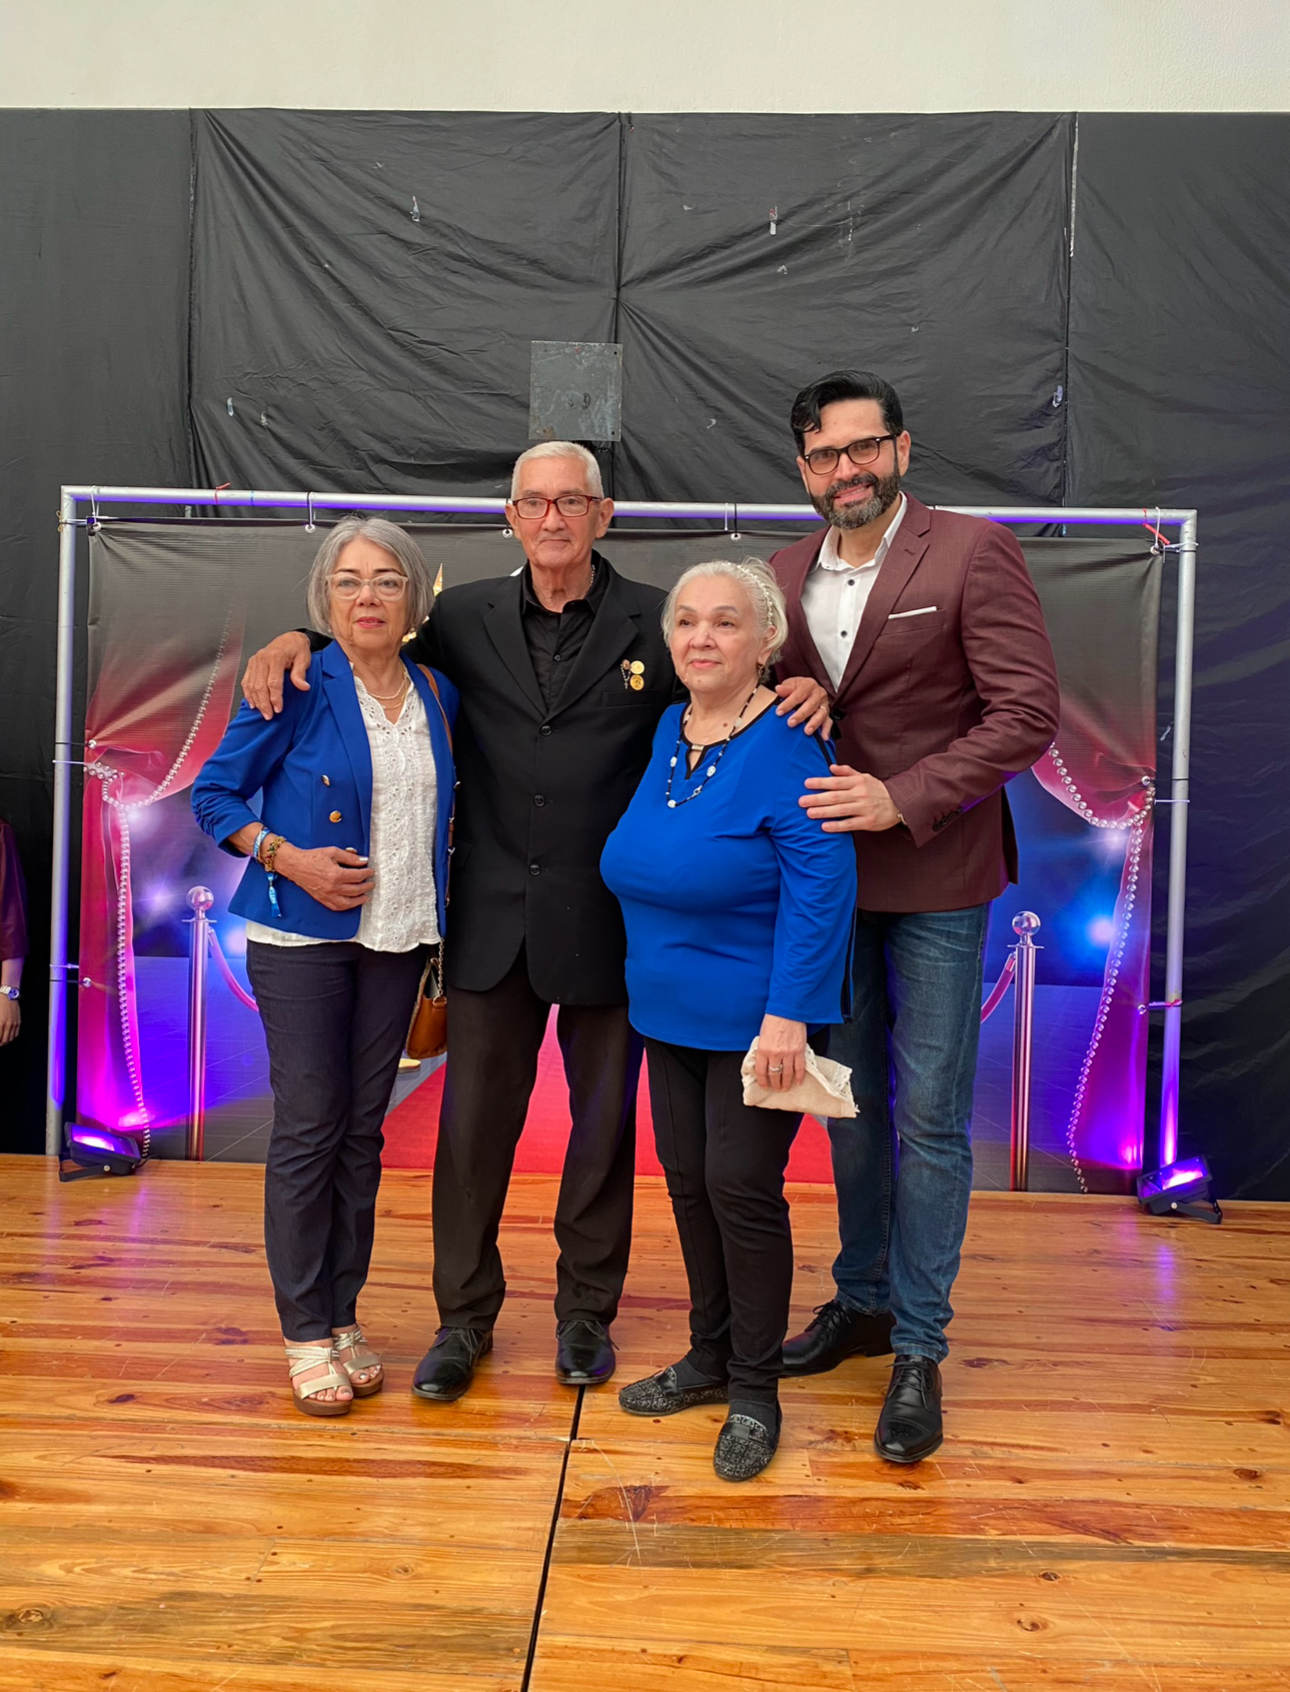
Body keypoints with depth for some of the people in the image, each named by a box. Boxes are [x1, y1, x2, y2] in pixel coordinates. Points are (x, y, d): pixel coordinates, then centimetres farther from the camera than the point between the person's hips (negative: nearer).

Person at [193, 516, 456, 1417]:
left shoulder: (437, 695, 6)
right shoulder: (300, 690, -7)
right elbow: (214, 793, -2)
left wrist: (442, 933, 6)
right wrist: (289, 857, -16)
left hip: (397, 937, 4)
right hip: (303, 937, -4)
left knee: (363, 1130, 10)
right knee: (310, 1126, -2)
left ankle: (344, 1315, 23)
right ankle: (306, 1334, 13)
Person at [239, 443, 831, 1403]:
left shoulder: (655, 624, -1)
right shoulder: (470, 617, 4)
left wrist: (801, 690, -20)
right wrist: (293, 640, -5)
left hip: (608, 919, -1)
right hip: (494, 917, 1)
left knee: (603, 1122, 12)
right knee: (474, 1119, 8)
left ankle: (586, 1312, 32)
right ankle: (465, 1317, 27)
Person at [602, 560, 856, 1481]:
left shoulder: (786, 744, -16)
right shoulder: (667, 731, 7)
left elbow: (820, 885, -20)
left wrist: (786, 1012, -24)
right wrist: (654, 981, 14)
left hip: (756, 1015, -7)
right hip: (671, 1009, 7)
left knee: (741, 1186, 0)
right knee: (687, 1179, 14)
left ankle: (754, 1389, 19)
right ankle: (709, 1355, 33)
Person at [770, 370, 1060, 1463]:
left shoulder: (973, 553, -9)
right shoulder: (786, 574, 8)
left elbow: (1027, 713, -14)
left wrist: (903, 798, -21)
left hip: (937, 876, -5)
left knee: (931, 1114, 1)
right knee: (852, 1102, 15)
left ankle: (919, 1349, 16)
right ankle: (863, 1300, 33)